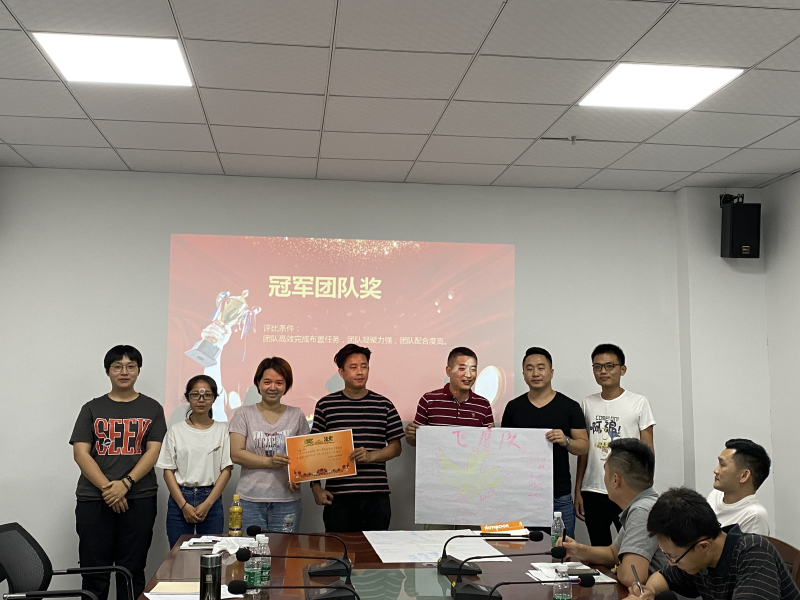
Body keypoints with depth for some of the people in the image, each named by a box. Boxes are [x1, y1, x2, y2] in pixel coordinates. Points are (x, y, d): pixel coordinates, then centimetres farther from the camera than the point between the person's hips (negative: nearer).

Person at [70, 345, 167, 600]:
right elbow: (80, 453, 0)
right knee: (94, 572, 1)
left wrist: (125, 483, -14)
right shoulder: (92, 408, 9)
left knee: (132, 571, 3)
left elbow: (153, 451, 0)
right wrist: (108, 489, -12)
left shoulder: (152, 408, 9)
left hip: (139, 499, 0)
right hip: (93, 500, 0)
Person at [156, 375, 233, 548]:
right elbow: (168, 471, 2)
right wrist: (184, 505, -8)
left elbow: (227, 470, 0)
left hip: (211, 500, 0)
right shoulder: (176, 430, 5)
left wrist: (207, 504, -9)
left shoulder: (222, 430, 4)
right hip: (180, 499, 0)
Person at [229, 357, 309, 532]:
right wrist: (269, 462, -15)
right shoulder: (244, 414, 5)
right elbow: (236, 454, -3)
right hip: (250, 500, -1)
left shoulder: (296, 416, 10)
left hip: (286, 500, 1)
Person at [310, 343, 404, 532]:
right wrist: (316, 487, 0)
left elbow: (396, 447, 9)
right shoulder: (326, 405, 5)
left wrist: (371, 456, -10)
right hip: (338, 495, -1)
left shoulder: (384, 405, 8)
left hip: (376, 496, 1)